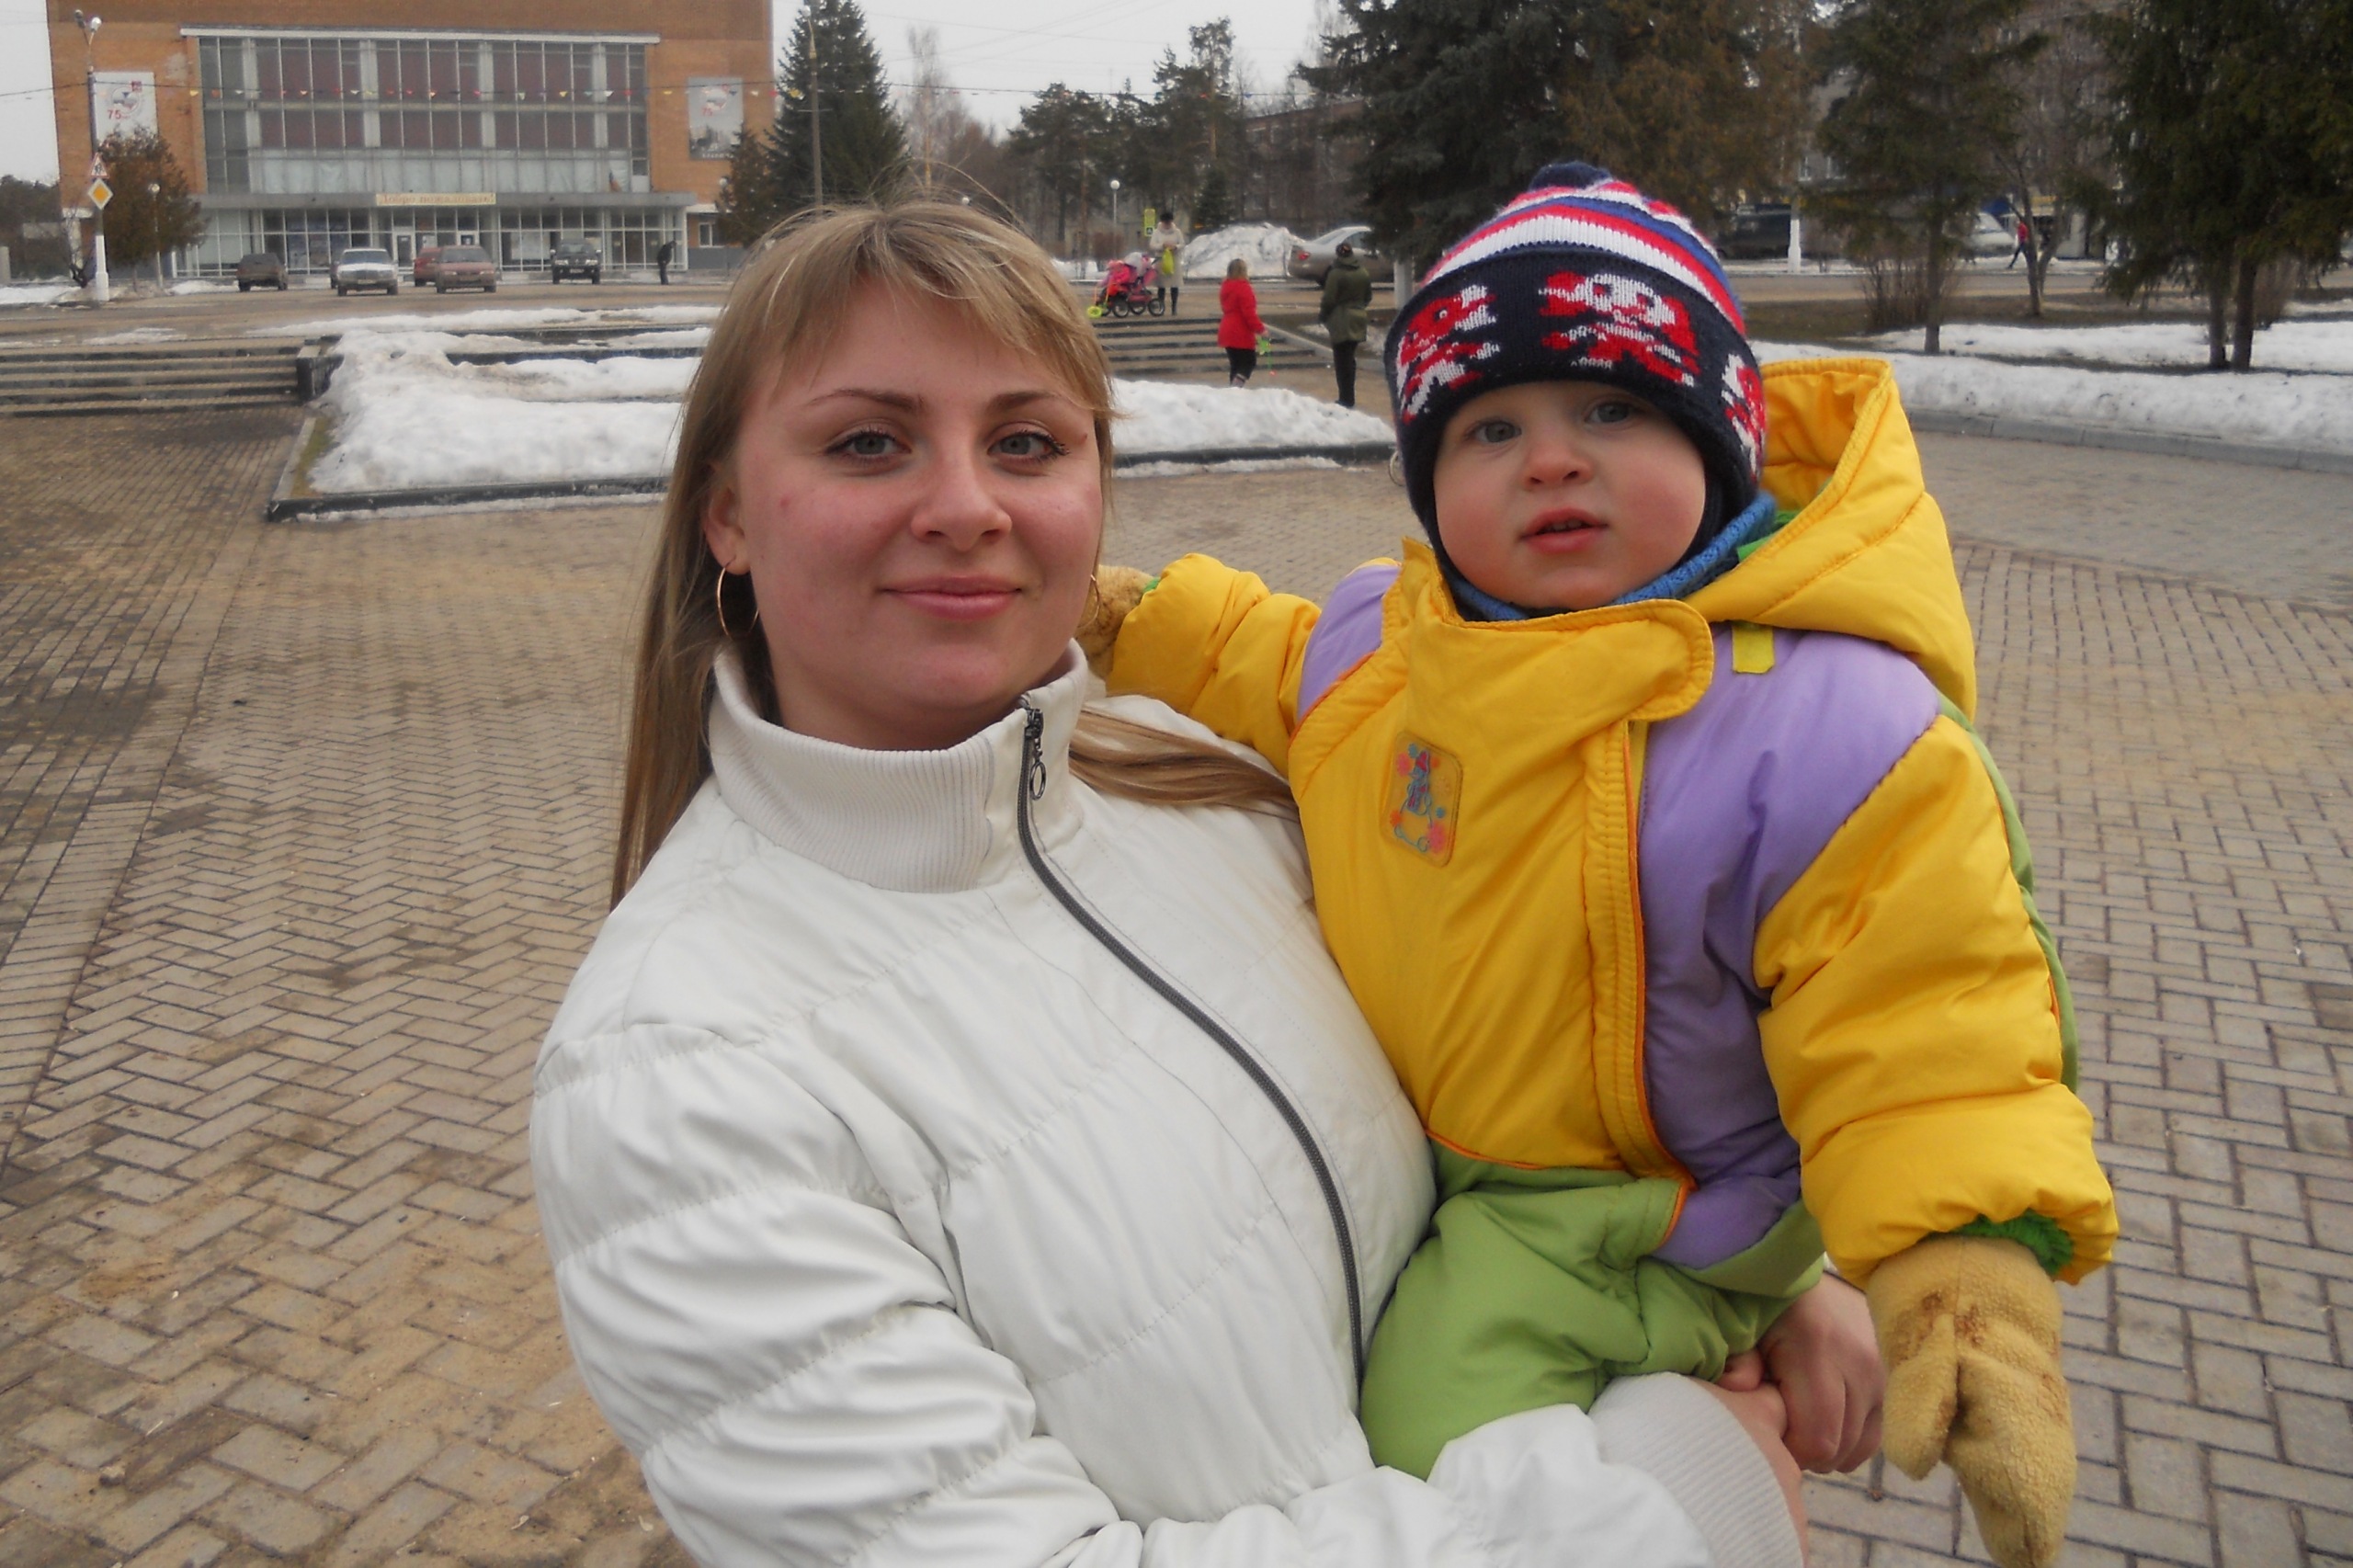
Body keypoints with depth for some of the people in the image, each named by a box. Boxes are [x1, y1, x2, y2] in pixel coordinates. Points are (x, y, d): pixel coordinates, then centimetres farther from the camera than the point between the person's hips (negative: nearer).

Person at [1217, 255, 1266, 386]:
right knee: (1249, 363, -1)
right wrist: (1260, 329, -16)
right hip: (1241, 334, -8)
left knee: (1235, 364, 14)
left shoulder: (1225, 287, 12)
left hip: (1227, 333, 8)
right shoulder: (1243, 288, -16)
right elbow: (1249, 313, -21)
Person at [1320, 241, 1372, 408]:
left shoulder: (1336, 274, -15)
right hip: (1357, 321, 6)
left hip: (1341, 323, -6)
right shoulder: (1363, 273, 6)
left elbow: (1329, 300, -14)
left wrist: (1321, 316, 2)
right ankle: (1349, 398, 19)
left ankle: (1346, 399, -1)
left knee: (1342, 361, -1)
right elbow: (1368, 298, 13)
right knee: (1350, 359, 16)